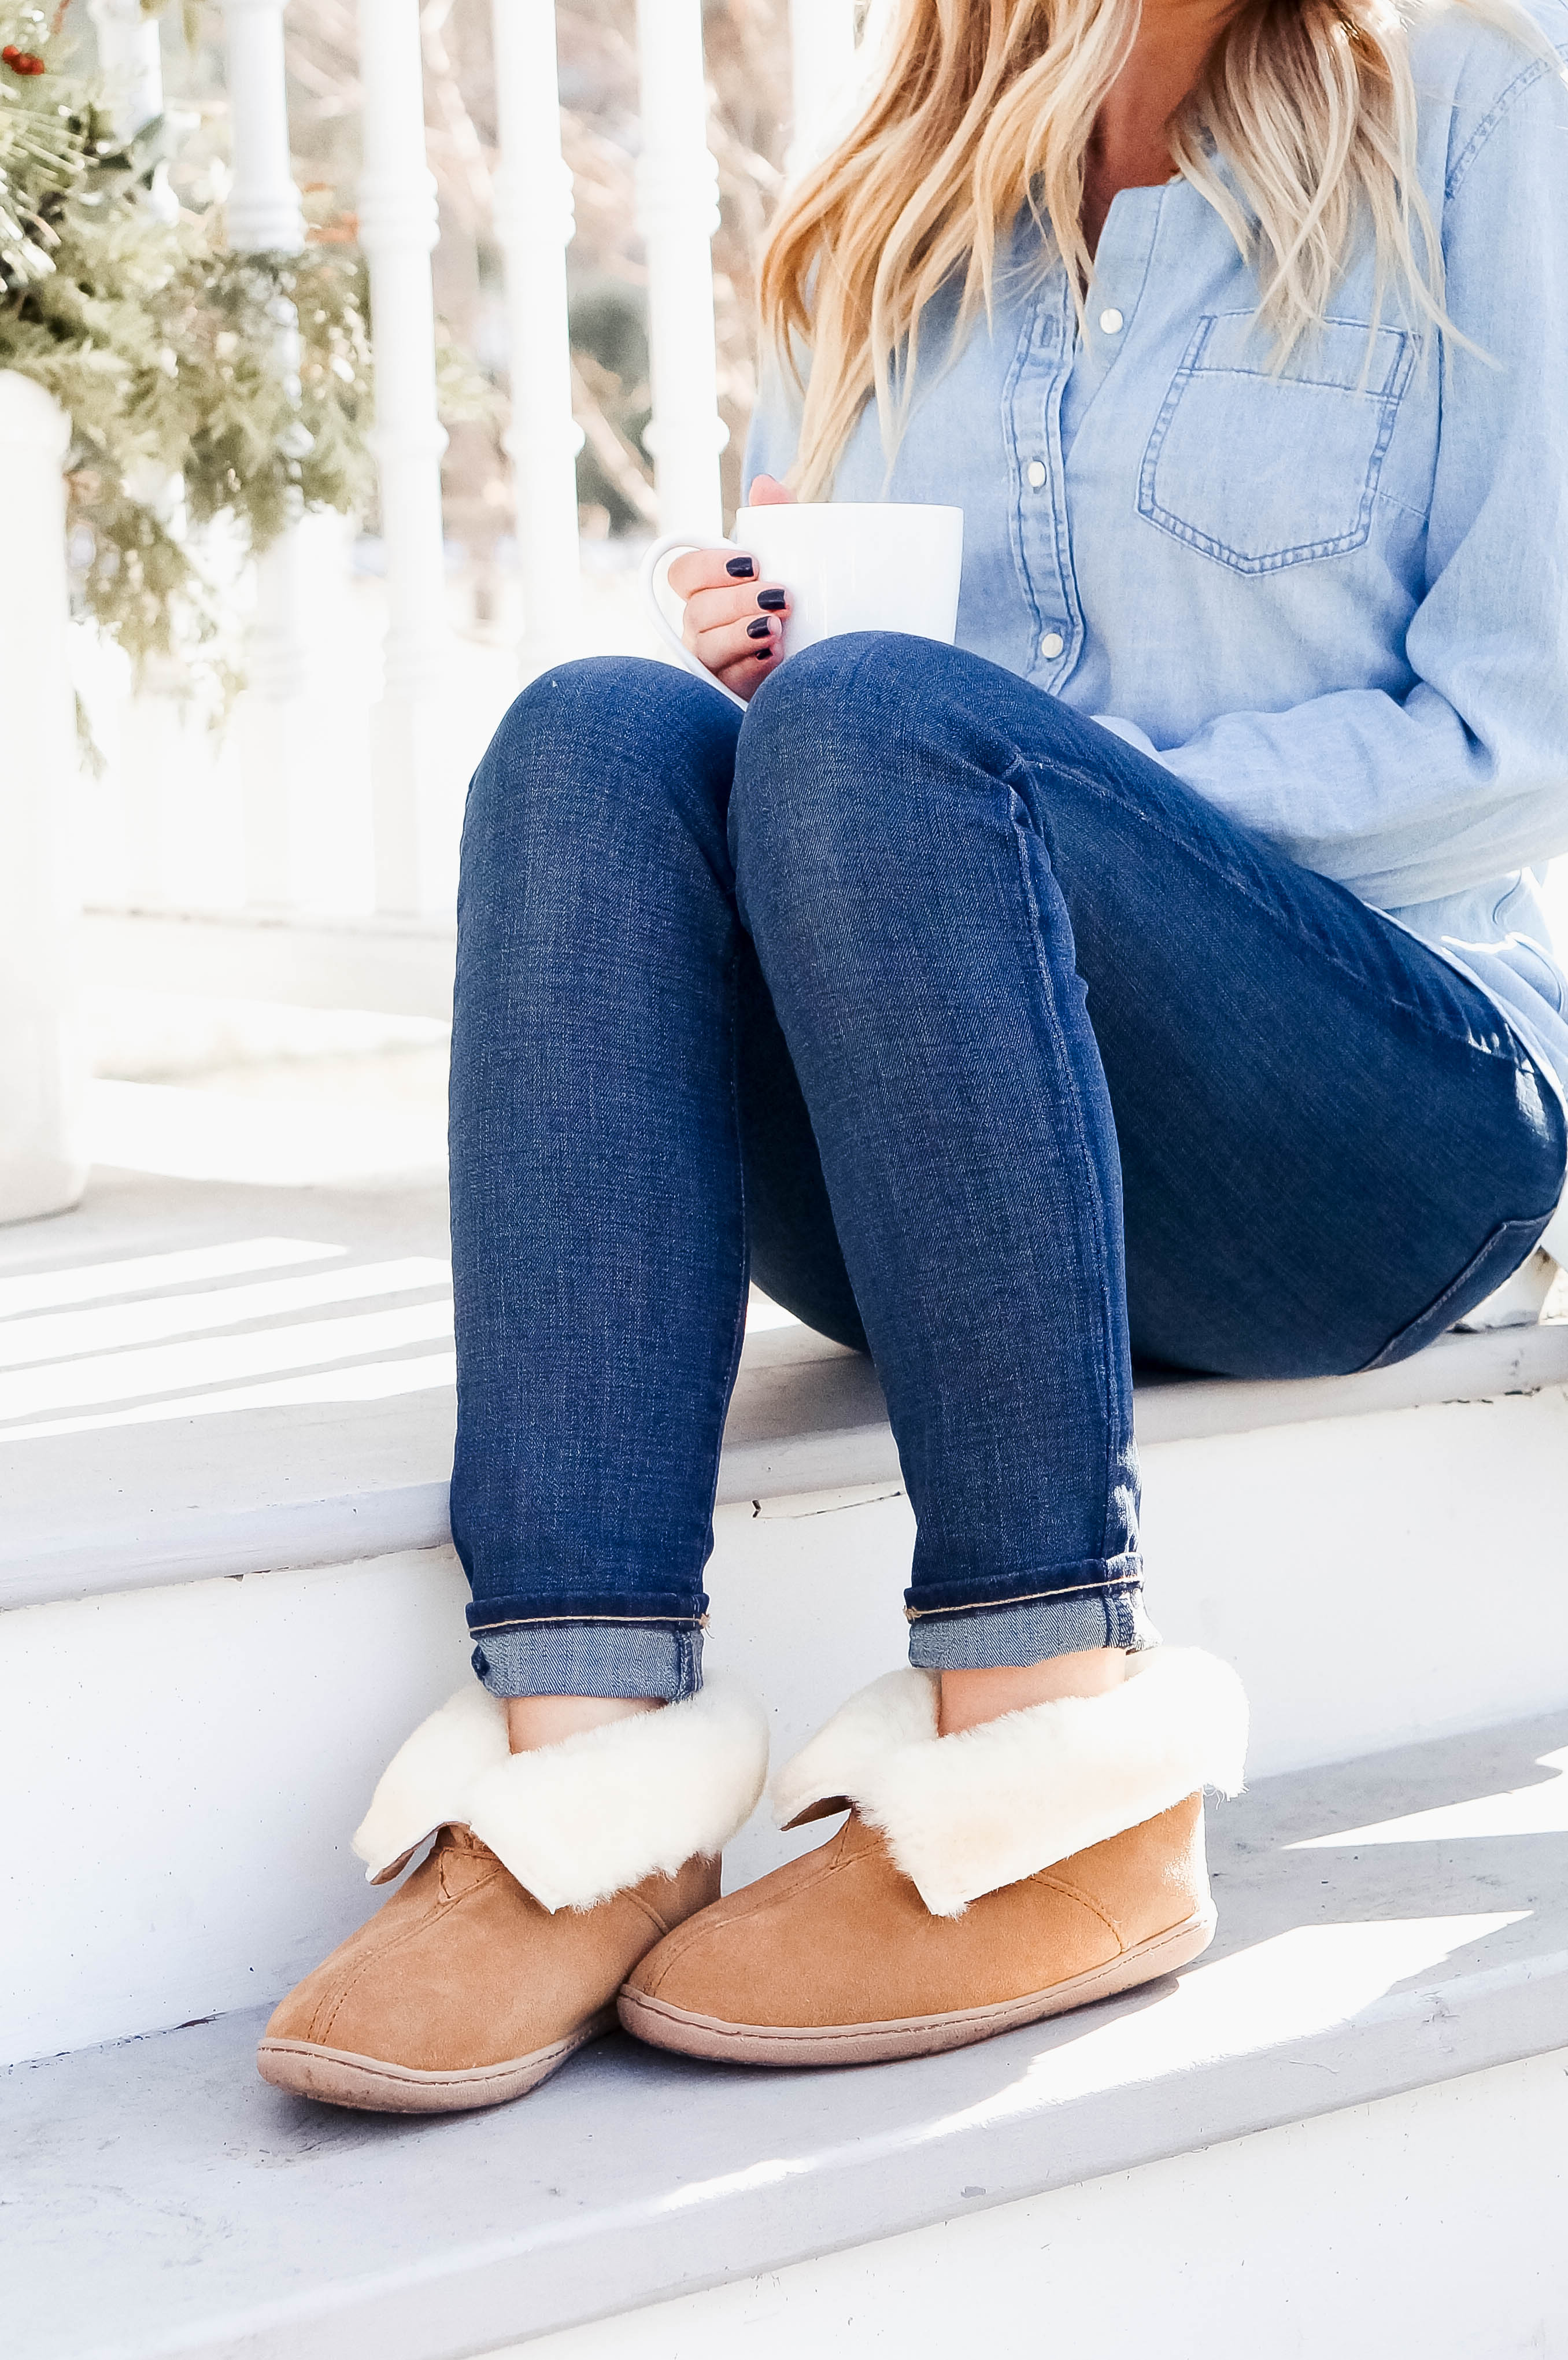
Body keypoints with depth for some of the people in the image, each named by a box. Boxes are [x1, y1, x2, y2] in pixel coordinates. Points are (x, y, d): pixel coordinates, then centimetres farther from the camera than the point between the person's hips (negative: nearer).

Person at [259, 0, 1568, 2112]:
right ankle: (585, 1778, -36)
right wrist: (754, 657, -4)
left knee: (883, 724, -28)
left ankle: (1055, 1795, -34)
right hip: (938, 1191, 4)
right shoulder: (871, 253, 17)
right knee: (599, 736, -22)